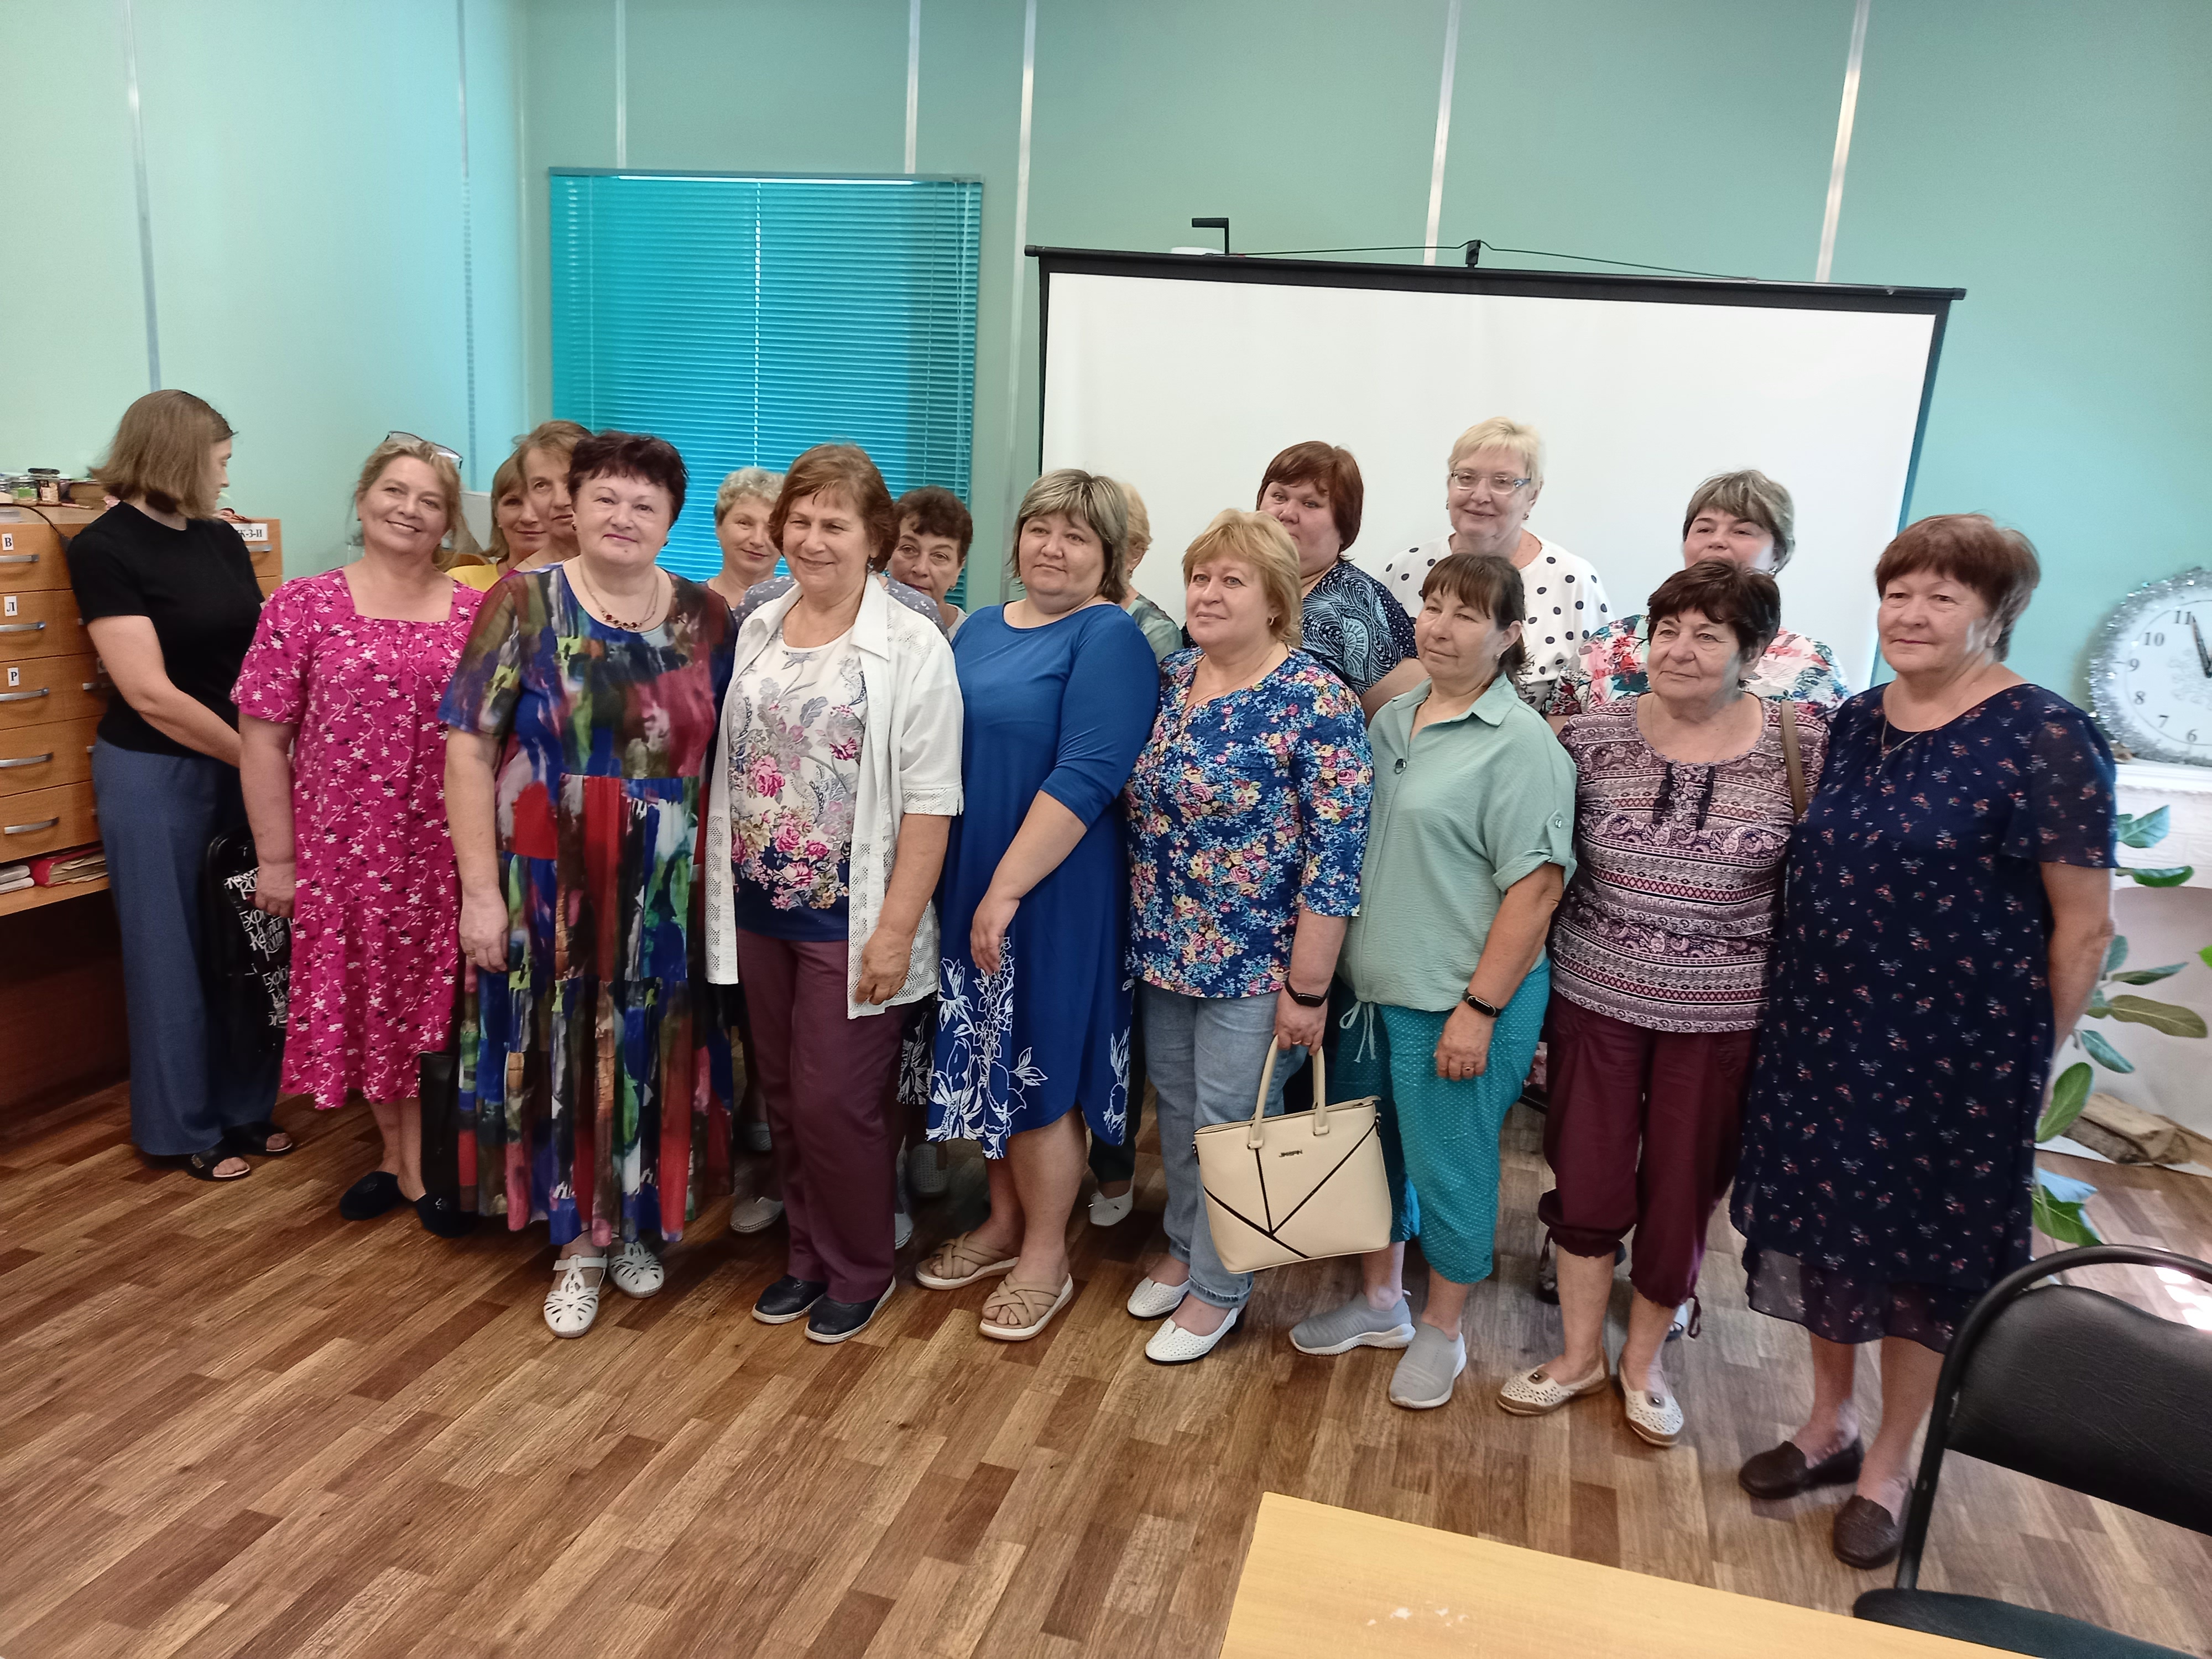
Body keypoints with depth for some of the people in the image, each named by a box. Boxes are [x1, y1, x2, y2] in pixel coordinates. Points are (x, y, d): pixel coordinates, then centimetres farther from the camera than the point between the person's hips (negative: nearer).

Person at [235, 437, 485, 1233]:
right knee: (360, 1004, 11)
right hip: (343, 849, 0)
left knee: (431, 1005, 8)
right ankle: (400, 1153, 31)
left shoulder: (476, 614, 2)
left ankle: (418, 1161, 25)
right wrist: (275, 857, -3)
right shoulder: (302, 607, -2)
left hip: (445, 852, 0)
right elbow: (262, 737, -2)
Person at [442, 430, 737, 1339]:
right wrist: (480, 888, -11)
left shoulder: (706, 618, 3)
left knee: (649, 1056, 12)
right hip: (550, 885, -2)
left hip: (665, 892, 2)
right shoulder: (525, 604, -4)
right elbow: (469, 748, -7)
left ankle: (635, 1223, 34)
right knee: (563, 1055, 8)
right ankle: (578, 1242, 26)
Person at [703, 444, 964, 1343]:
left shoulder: (912, 647, -11)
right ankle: (807, 1257, 34)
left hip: (848, 919, -5)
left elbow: (930, 802, -14)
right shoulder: (756, 630, 7)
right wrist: (718, 882, 7)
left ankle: (860, 1270, 24)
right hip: (758, 907, 6)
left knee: (835, 1101, 1)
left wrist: (896, 928, -17)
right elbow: (727, 764, 12)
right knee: (783, 1094, 15)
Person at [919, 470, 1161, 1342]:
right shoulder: (980, 629, 11)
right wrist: (964, 887, 11)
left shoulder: (1109, 638, -12)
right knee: (989, 1062, 16)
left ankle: (1045, 1255, 23)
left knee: (1039, 1069, 4)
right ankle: (1004, 1221, 35)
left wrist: (1007, 888, -22)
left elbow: (1085, 776, -21)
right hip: (968, 888, 7)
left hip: (1053, 894, -7)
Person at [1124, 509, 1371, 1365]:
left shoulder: (1315, 701, -17)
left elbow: (1337, 853, -18)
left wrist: (1307, 987, -17)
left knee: (1228, 1121, 7)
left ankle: (1217, 1288, 28)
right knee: (1176, 1104, 19)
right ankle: (1182, 1247, 41)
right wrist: (1146, 933, 11)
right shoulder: (1168, 680, 4)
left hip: (1254, 964, -6)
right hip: (1163, 949, 6)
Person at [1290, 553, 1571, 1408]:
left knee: (1447, 1166, 7)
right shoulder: (1391, 720, 8)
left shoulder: (1521, 742, -13)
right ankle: (1379, 1301, 40)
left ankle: (1442, 1330, 30)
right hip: (1370, 983, 7)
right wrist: (1329, 967, 12)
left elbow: (1537, 885, -16)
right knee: (1370, 1145, 19)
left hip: (1459, 999, -7)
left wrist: (1479, 1008, -18)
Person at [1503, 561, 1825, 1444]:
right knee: (1586, 1176, 10)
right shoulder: (1594, 734, -6)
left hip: (1720, 1014, 0)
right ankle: (1580, 1353, 32)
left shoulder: (1800, 743, -9)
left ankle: (1643, 1360, 35)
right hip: (1595, 995, 1)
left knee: (1682, 1187, 13)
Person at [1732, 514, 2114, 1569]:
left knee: (1923, 1247, 10)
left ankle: (1889, 1467, 31)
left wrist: (2032, 1059, -5)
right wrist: (1806, 1005, 10)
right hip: (1822, 1032, 6)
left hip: (1956, 1048, -5)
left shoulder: (2045, 740, -14)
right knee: (1823, 1220, 16)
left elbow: (2082, 922, -10)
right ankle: (1829, 1423, 38)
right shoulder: (1856, 723, 4)